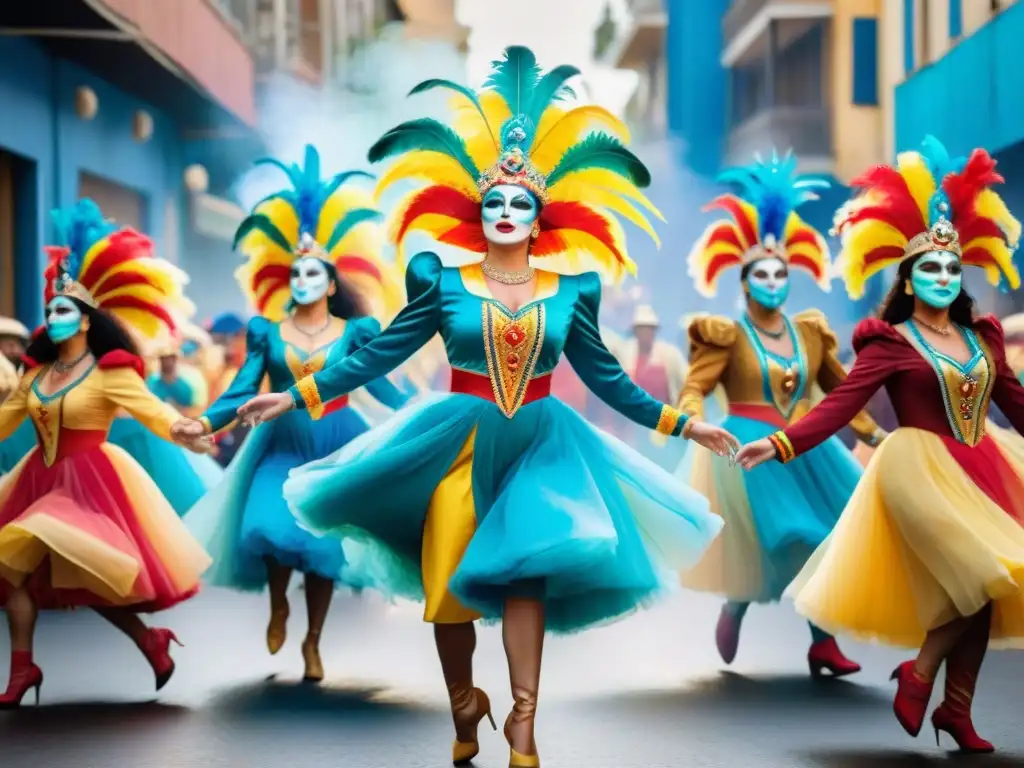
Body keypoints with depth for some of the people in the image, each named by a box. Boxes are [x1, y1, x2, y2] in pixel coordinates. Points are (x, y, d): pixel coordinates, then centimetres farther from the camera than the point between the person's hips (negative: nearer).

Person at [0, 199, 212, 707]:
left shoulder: (109, 372, -12)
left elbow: (149, 409, -23)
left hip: (89, 480, -7)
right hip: (41, 477, 7)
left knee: (90, 576, -10)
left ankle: (151, 641, 12)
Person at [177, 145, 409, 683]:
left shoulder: (353, 331, 2)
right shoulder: (267, 331, 4)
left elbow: (378, 384, 2)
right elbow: (243, 392, 0)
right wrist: (205, 422, -14)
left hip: (335, 444, 0)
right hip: (283, 445, 1)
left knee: (323, 540, -1)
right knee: (271, 528, -19)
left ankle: (313, 642, 16)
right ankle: (277, 605, 13)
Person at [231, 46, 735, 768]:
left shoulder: (572, 289, 1)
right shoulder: (442, 281, -3)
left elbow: (606, 376, 9)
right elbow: (381, 353, 1)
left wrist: (680, 423, 6)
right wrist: (300, 396, -2)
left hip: (539, 446, 0)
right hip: (459, 443, 0)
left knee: (524, 572, -13)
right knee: (452, 584, 4)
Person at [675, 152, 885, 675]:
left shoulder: (811, 331, 10)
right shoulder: (727, 336, -3)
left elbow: (839, 387, 19)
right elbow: (695, 387, -10)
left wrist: (872, 433, 16)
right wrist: (694, 422, -30)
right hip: (751, 451, -5)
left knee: (829, 532, -4)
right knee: (774, 540, -14)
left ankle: (823, 641, 3)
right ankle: (734, 609, 14)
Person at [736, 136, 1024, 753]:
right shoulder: (890, 342, -5)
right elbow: (842, 405, -13)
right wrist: (781, 444, -26)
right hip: (922, 470, -6)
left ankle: (958, 709, 16)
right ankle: (917, 674, 1)